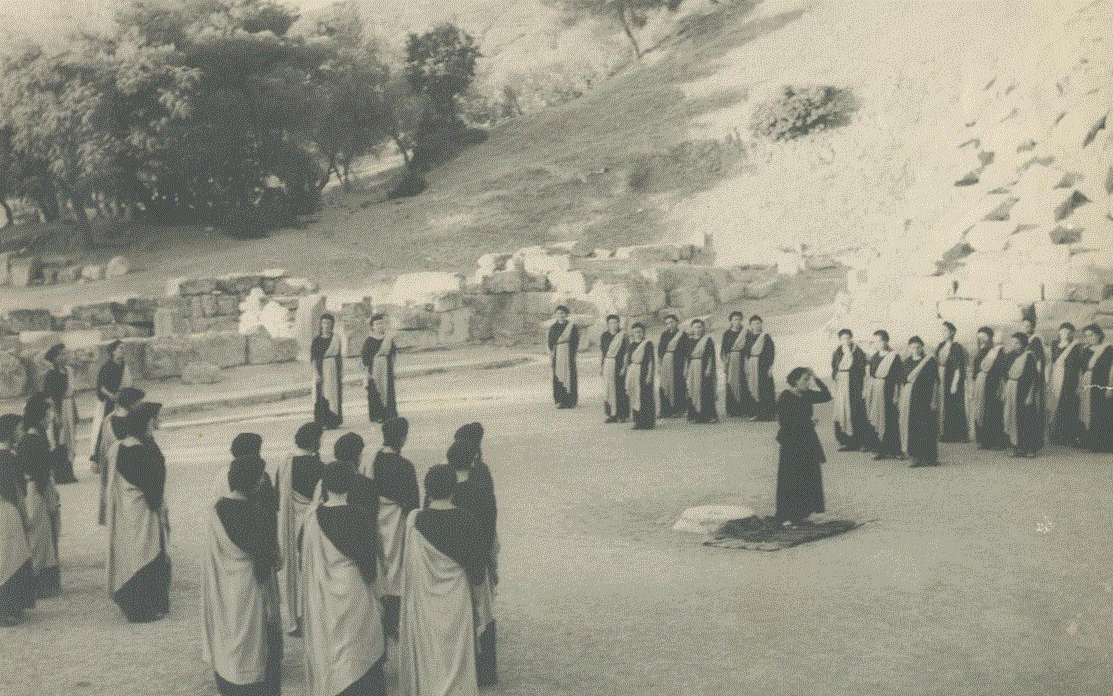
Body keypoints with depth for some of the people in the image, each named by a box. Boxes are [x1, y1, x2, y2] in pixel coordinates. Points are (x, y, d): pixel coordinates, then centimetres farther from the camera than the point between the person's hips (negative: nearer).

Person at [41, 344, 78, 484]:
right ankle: (60, 475, 2)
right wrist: (57, 416, -18)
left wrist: (75, 411, 18)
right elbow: (48, 397, -14)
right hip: (58, 409, -7)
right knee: (61, 443, -5)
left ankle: (68, 473, 17)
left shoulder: (68, 370, 10)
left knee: (69, 441, 10)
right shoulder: (50, 374, -12)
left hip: (69, 408, 7)